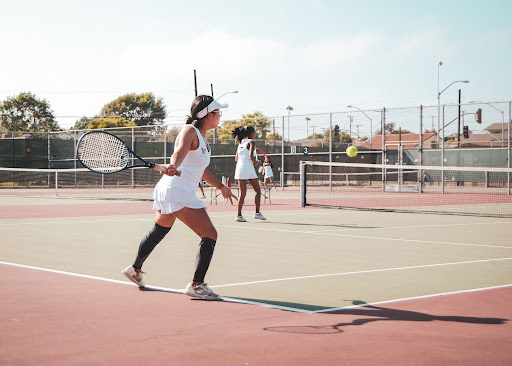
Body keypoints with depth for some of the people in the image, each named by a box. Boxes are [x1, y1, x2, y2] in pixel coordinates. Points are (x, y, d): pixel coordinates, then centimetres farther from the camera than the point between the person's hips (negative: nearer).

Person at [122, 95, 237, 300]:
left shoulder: (202, 138, 16)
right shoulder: (189, 131, -12)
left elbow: (201, 169, 30)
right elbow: (180, 152, -33)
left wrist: (221, 187, 39)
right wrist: (174, 166, -54)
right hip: (177, 192, -11)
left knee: (159, 231, 28)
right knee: (210, 234, -15)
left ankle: (135, 269, 47)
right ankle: (197, 285, -19)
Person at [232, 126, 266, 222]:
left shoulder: (241, 143, 16)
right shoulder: (251, 142, -5)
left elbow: (236, 158, 17)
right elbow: (251, 155, -21)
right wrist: (255, 162, -2)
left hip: (239, 167, 7)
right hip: (248, 167, -7)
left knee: (242, 193, 8)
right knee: (258, 191, 6)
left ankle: (239, 215, 0)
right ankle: (257, 213, 2)